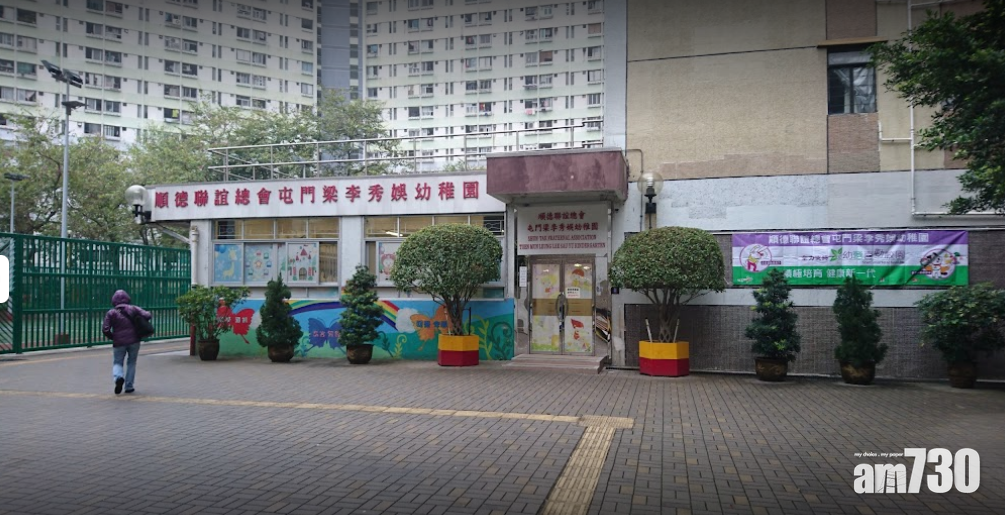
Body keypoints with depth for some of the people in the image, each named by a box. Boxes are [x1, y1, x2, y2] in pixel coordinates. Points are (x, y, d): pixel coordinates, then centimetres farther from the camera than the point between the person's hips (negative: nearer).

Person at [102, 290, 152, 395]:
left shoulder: (111, 313, -2)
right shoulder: (133, 309, 0)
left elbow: (105, 329, -9)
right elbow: (147, 315, -9)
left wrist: (112, 337, 9)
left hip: (119, 343, -1)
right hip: (134, 341, 1)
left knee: (117, 363, 13)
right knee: (131, 363, 15)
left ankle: (118, 377, -18)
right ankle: (129, 386, 14)